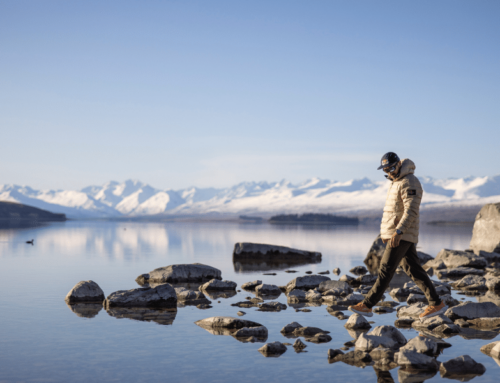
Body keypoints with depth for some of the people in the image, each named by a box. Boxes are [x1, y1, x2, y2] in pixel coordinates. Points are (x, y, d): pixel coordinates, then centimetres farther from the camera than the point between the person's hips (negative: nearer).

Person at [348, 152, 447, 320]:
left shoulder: (409, 183, -14)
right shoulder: (397, 182, 18)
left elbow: (411, 211, -24)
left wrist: (398, 232, -32)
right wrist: (387, 232, 24)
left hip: (402, 235, -10)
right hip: (396, 234, 10)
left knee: (386, 269, -6)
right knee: (414, 270, 8)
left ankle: (367, 305, -3)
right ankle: (436, 304, 10)